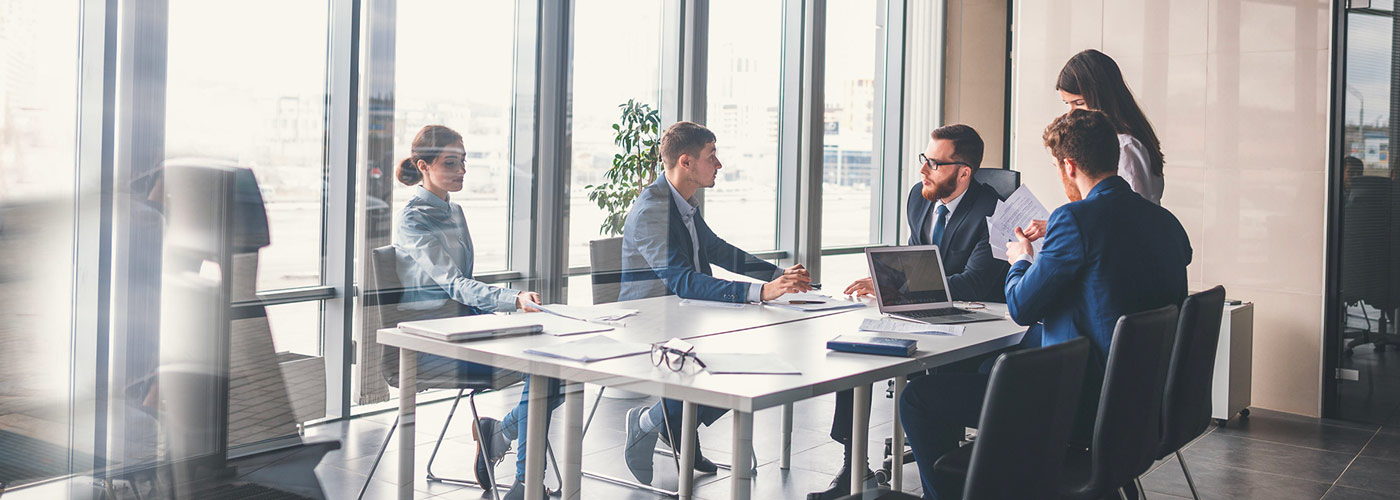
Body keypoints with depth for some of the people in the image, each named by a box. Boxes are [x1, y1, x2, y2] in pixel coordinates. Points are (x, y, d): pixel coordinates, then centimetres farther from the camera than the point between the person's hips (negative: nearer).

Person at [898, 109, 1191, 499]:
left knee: (919, 398, -3)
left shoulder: (1076, 218, -19)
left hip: (1088, 407, -9)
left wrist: (1023, 259, 10)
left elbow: (1021, 309, -11)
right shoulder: (1166, 222, 5)